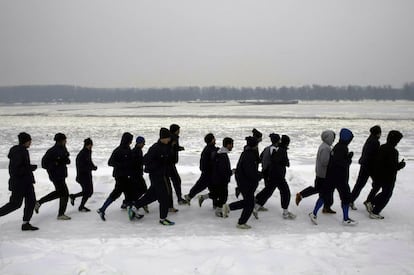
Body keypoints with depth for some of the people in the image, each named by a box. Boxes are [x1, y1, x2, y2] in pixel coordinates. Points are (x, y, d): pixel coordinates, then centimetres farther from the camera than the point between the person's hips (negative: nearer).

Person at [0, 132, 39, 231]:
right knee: (15, 204, 0)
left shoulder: (23, 150, 8)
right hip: (19, 182, -9)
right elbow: (15, 169, -26)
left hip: (26, 181, 9)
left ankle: (26, 224, 11)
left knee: (31, 201, 5)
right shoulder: (18, 153, -21)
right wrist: (31, 168, -20)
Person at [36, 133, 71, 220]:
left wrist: (66, 160, -13)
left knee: (59, 192, 23)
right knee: (64, 193, -3)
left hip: (61, 175, 10)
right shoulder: (52, 151, -19)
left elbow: (68, 160, 9)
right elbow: (44, 163, -18)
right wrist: (56, 163, -25)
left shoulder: (63, 149, 6)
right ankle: (61, 214, 11)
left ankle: (39, 202, 33)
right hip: (57, 176, -10)